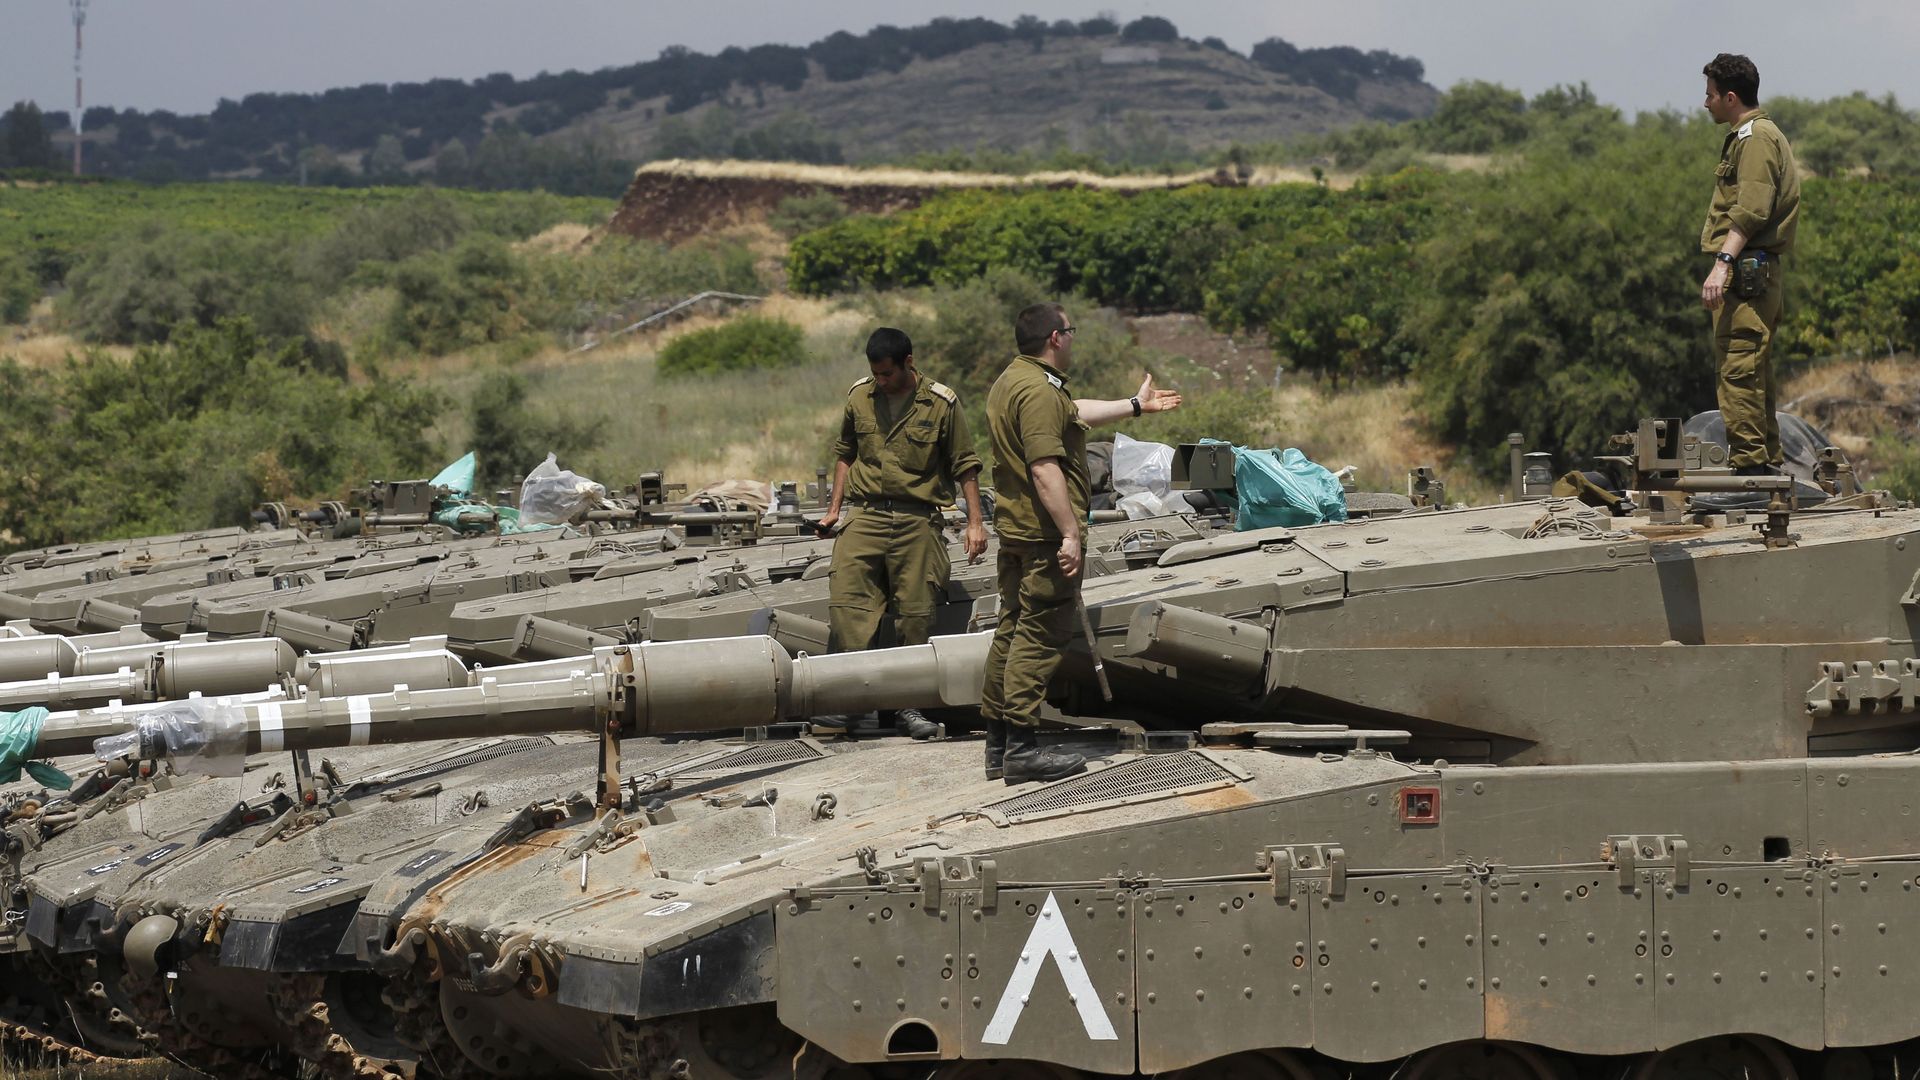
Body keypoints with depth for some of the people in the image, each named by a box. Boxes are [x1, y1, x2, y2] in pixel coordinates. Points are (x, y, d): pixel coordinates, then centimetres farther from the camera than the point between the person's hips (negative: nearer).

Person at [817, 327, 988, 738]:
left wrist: (975, 523, 0)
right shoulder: (859, 397, 7)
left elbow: (965, 466, 4)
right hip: (865, 516, 2)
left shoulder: (941, 404, -1)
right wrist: (835, 508, 17)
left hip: (918, 521, -2)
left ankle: (908, 705, 7)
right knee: (846, 603, -13)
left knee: (915, 614, -2)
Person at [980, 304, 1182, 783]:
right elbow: (1044, 469, -26)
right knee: (1039, 636, -9)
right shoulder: (1039, 390, -18)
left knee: (1012, 631, 14)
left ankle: (998, 742, 18)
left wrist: (1136, 405, 42)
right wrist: (1070, 533, -26)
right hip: (1045, 534, -11)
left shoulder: (1011, 381, 16)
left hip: (1014, 529, 11)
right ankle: (1022, 747, -11)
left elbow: (1075, 412, 32)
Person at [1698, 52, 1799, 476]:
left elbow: (1750, 212, -21)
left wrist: (1723, 262, -28)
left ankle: (1748, 462, -18)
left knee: (1737, 366, -14)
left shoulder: (1755, 138, -10)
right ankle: (1768, 460, 17)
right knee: (1755, 369, 13)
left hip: (1746, 268, -11)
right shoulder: (1748, 136, 24)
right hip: (1759, 271, 11)